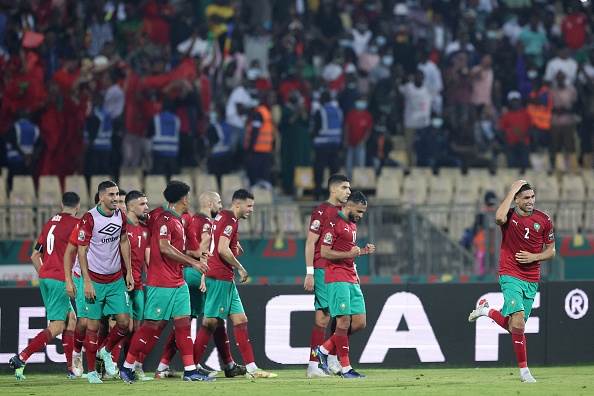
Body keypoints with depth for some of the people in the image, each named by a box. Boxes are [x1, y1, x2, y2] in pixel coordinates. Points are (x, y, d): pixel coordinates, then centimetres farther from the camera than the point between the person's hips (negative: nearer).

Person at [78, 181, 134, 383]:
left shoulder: (120, 216, 2)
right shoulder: (89, 218, -14)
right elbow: (82, 251, -12)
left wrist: (129, 272, 12)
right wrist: (87, 282, -16)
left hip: (116, 279, 5)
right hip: (95, 280, -5)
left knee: (124, 321, -1)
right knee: (93, 325, -1)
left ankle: (106, 351, 27)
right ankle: (91, 371, 9)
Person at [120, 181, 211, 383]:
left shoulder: (177, 221, 15)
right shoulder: (165, 219, -14)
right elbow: (164, 247, -25)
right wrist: (193, 262, -22)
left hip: (178, 283, 9)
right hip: (161, 283, -9)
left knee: (183, 324, 5)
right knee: (152, 326, -4)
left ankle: (190, 370, 6)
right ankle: (127, 367, 6)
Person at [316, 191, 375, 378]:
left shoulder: (352, 224, 20)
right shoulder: (334, 223, -9)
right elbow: (325, 252, -14)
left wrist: (364, 251, 14)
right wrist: (349, 254, -22)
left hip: (352, 280, 9)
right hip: (337, 279, -9)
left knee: (360, 323, 4)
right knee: (344, 322, -9)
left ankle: (325, 349, 17)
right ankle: (345, 368, -5)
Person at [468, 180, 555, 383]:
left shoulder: (544, 220, 3)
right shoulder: (510, 216, -4)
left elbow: (551, 251, 11)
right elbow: (499, 217, -31)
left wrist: (534, 257, -10)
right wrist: (512, 190, -21)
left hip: (531, 280, 4)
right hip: (510, 277, -4)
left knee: (514, 327, 8)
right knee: (518, 322, -20)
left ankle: (487, 311, 35)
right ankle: (524, 370, -9)